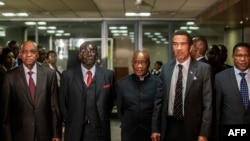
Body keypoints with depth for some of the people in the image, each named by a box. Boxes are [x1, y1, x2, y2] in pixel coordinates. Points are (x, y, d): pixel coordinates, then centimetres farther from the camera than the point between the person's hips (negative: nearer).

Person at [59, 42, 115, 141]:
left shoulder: (108, 74, 0)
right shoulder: (67, 75, -1)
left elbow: (111, 100, 10)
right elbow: (63, 102, 6)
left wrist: (103, 120, 6)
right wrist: (70, 121, 2)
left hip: (100, 130, 1)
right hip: (75, 131, 0)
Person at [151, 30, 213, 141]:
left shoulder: (203, 69, -6)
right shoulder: (166, 68, 4)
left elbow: (207, 103, -7)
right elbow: (159, 99, 6)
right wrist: (155, 128, 4)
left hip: (191, 127, -2)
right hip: (168, 126, 3)